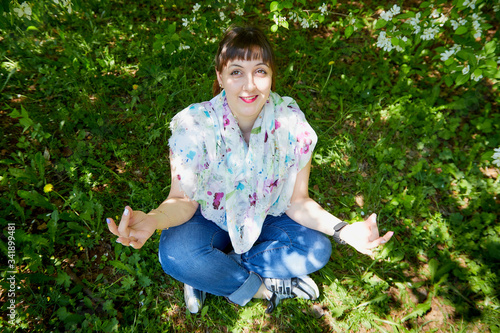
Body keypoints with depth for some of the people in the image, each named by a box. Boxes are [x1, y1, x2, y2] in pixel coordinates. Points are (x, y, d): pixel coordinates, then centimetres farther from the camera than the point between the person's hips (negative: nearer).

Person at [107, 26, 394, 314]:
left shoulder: (292, 124, -21)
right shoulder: (194, 125, -25)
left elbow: (297, 201, -12)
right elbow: (184, 200, -18)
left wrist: (343, 230, -29)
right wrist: (153, 220, -41)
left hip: (265, 218, 3)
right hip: (211, 217, -2)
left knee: (317, 250, -18)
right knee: (175, 254, -30)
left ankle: (210, 274, -9)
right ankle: (264, 288, -6)